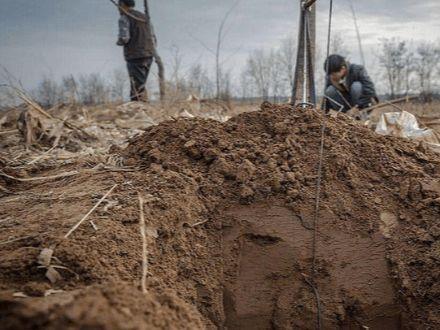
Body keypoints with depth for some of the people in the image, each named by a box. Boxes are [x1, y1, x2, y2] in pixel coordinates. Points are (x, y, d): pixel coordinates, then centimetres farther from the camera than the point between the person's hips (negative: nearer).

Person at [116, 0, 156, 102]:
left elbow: (124, 38, -15)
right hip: (148, 56, 7)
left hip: (135, 57, -7)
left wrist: (119, 42, 6)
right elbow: (153, 40, 15)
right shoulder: (144, 17, 19)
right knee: (140, 87, 12)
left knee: (137, 89, -8)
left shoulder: (124, 18, -3)